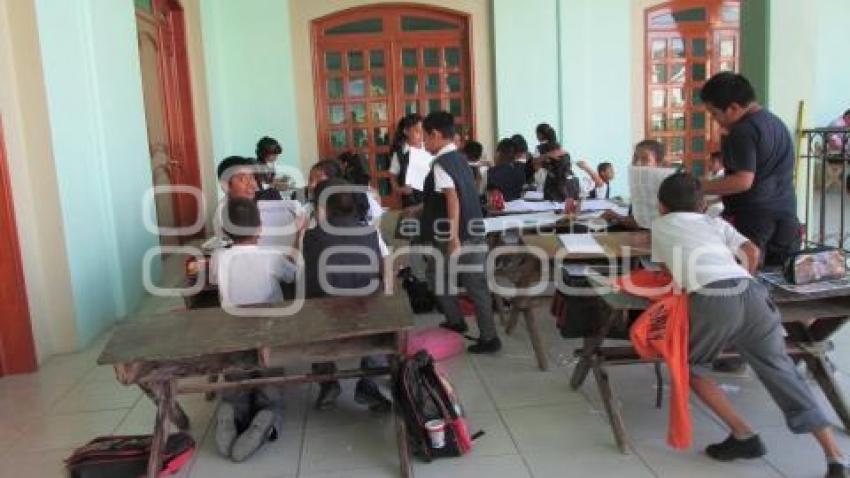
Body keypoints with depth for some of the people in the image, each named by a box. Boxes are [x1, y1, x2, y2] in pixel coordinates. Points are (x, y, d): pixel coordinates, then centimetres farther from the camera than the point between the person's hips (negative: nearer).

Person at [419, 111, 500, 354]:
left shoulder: (441, 163, -14)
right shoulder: (459, 159, 12)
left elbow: (453, 200, -25)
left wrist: (453, 239, -29)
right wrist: (422, 209, 33)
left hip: (453, 235, -7)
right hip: (474, 232, 8)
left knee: (438, 277, 15)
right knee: (476, 284, 8)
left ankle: (456, 321, 25)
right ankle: (488, 337, 9)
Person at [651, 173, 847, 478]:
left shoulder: (661, 226, 26)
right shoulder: (715, 222, 31)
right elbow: (753, 252, 21)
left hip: (711, 301, -4)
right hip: (749, 292, 4)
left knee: (687, 367, 18)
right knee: (781, 372, 12)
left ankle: (744, 437, 11)